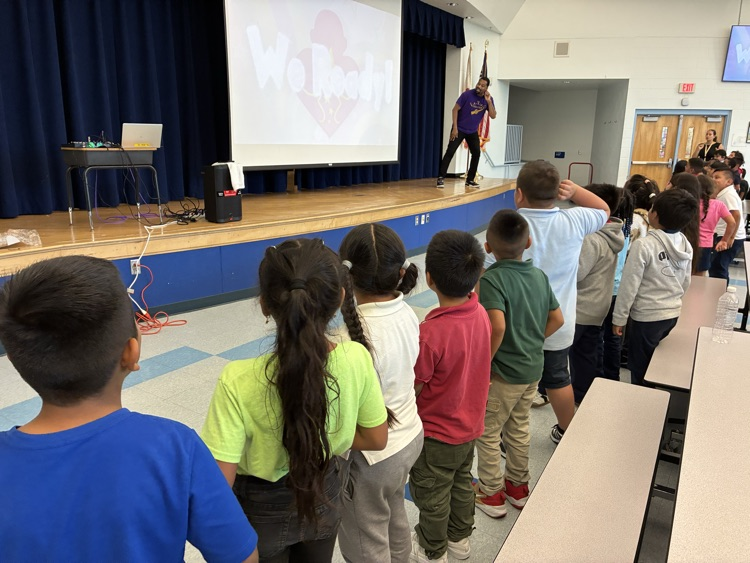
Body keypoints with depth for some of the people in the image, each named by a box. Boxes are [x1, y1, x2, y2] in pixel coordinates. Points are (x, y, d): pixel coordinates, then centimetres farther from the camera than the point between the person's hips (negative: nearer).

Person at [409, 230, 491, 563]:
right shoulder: (481, 313, -14)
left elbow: (412, 389, -22)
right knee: (462, 484, 28)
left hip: (437, 434, -6)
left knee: (432, 496, 19)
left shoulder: (431, 333, -34)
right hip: (470, 424, 6)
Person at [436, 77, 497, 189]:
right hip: (459, 129, -4)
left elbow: (493, 116, -10)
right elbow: (455, 109, -13)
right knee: (450, 152, -12)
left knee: (476, 153, 0)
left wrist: (489, 102, -23)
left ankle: (470, 180, 11)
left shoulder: (488, 99, -4)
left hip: (473, 131, 5)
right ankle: (441, 177, -8)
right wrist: (455, 128, -18)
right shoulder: (467, 94, -16)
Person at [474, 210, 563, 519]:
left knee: (487, 432, 13)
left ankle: (491, 493, 27)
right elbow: (557, 319, 4)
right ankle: (518, 486, 40)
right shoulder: (540, 276, -1)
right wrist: (532, 341, 11)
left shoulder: (491, 278, -23)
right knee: (519, 428, 23)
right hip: (533, 367, 7)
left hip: (503, 372, -7)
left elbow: (497, 326, -34)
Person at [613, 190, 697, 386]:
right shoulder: (686, 245, 0)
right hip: (672, 314, 7)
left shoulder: (644, 245, -21)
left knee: (640, 369, 9)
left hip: (647, 316, -7)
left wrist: (619, 317, -9)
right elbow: (686, 282, 11)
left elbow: (629, 284, -18)